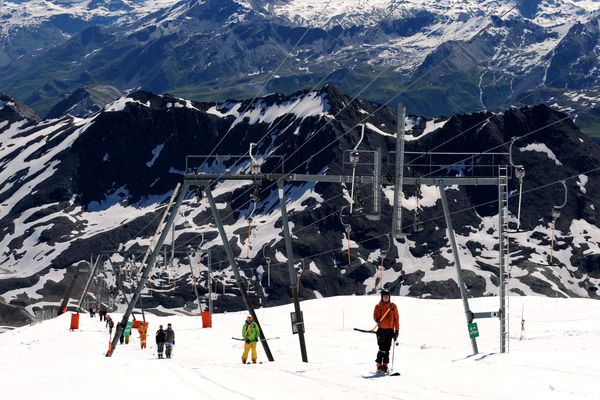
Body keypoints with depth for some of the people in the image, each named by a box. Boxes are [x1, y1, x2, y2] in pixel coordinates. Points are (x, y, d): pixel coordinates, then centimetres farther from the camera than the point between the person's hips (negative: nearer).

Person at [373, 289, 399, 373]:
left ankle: (385, 366, 11)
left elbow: (396, 318, 10)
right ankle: (379, 366, -4)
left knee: (387, 349, 5)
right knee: (382, 348, -9)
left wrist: (397, 330, 6)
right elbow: (375, 316, 0)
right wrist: (377, 320, -24)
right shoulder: (378, 306, 4)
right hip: (381, 329, -2)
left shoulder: (393, 306, 8)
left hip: (390, 330, 2)